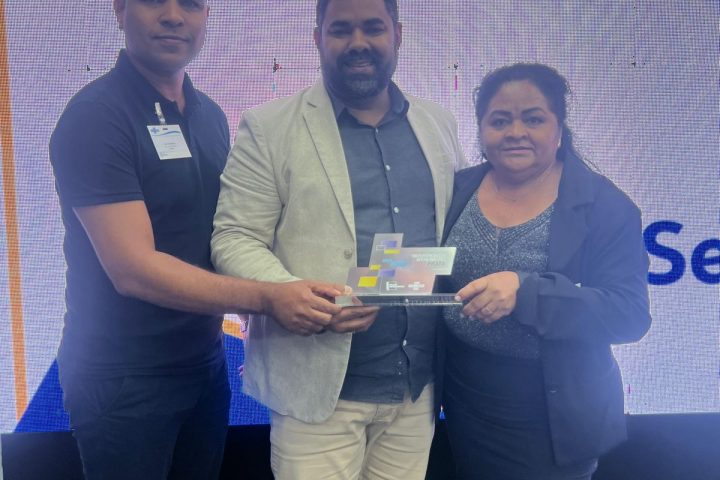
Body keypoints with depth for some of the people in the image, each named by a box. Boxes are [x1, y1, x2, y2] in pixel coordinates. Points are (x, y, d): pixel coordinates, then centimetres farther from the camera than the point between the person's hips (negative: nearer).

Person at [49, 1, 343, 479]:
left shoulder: (212, 116, 6)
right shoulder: (94, 116, -15)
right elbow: (133, 270, -23)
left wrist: (261, 322, 1)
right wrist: (267, 298, -28)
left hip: (206, 363, 6)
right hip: (123, 379, -6)